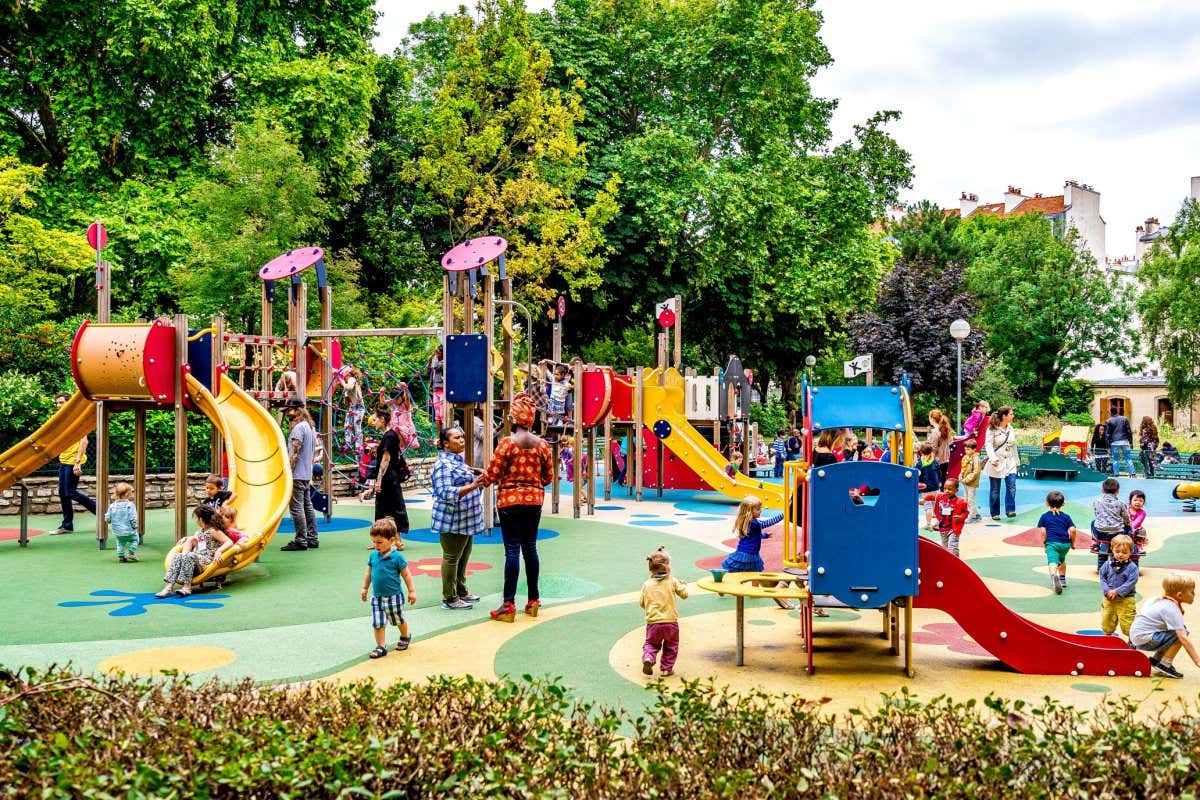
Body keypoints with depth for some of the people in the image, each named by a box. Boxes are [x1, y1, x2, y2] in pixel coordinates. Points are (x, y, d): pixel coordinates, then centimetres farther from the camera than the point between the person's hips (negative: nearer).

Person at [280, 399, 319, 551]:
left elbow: (295, 453, -19)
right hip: (307, 475, 10)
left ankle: (300, 541, -5)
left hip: (297, 475, -10)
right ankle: (312, 539, 15)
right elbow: (314, 450, 20)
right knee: (308, 506, 12)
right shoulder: (310, 427, 16)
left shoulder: (298, 428, -14)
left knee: (297, 508, -6)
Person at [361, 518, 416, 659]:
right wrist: (364, 588, 17)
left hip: (394, 596, -4)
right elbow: (369, 573, 13)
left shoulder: (397, 557, -16)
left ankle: (405, 637, 42)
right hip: (377, 597, 4)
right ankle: (380, 647, 6)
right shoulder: (373, 555, -1)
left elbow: (406, 574, -8)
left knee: (399, 620, 16)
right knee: (378, 623, -3)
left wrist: (411, 591, -6)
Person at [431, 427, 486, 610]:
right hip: (452, 521, -10)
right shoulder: (443, 464, -17)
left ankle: (461, 591, 29)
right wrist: (472, 486, -32)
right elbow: (446, 493, -26)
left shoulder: (457, 460, 14)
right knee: (451, 557, -4)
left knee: (463, 557, 17)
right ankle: (450, 599, 2)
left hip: (465, 519, 10)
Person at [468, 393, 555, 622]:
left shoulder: (507, 443, -11)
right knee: (530, 548, 12)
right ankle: (533, 601, 18)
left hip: (510, 500, -4)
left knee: (512, 550, -4)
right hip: (534, 500, 4)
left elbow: (493, 474, -11)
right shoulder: (542, 445, 1)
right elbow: (549, 475, 7)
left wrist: (477, 481, 8)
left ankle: (508, 605, -5)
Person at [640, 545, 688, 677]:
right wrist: (683, 585, 21)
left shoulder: (647, 584, 0)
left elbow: (641, 603, 4)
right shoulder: (672, 582, -4)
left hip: (653, 622, 1)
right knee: (671, 646, 18)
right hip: (671, 621, -1)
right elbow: (684, 594, 1)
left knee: (651, 643, 18)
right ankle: (666, 668, 18)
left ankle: (648, 658, -9)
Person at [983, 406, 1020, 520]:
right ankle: (995, 513, 13)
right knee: (995, 490, 4)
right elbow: (988, 445, -13)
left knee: (1012, 487, -13)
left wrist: (1017, 461, 21)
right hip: (996, 463, -4)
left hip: (1010, 463, 4)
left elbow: (1014, 447, 18)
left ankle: (1010, 510, -10)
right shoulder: (992, 429, -7)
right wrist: (993, 458, -27)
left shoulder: (1011, 429, 11)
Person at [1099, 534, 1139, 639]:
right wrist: (1107, 591, -11)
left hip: (1126, 600, -4)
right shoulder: (1108, 564, 1)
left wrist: (1117, 592, -18)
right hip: (1109, 599, 4)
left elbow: (1130, 583, -14)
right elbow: (1102, 578, 3)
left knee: (1128, 624, 0)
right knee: (1107, 620, 17)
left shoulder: (1132, 567, -10)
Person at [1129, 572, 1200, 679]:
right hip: (1144, 639, -10)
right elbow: (1183, 639, -25)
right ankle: (1164, 666, -8)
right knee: (1181, 634, -17)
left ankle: (1156, 659, 17)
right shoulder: (1172, 609, -19)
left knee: (1180, 630, 15)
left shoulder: (1160, 600, 8)